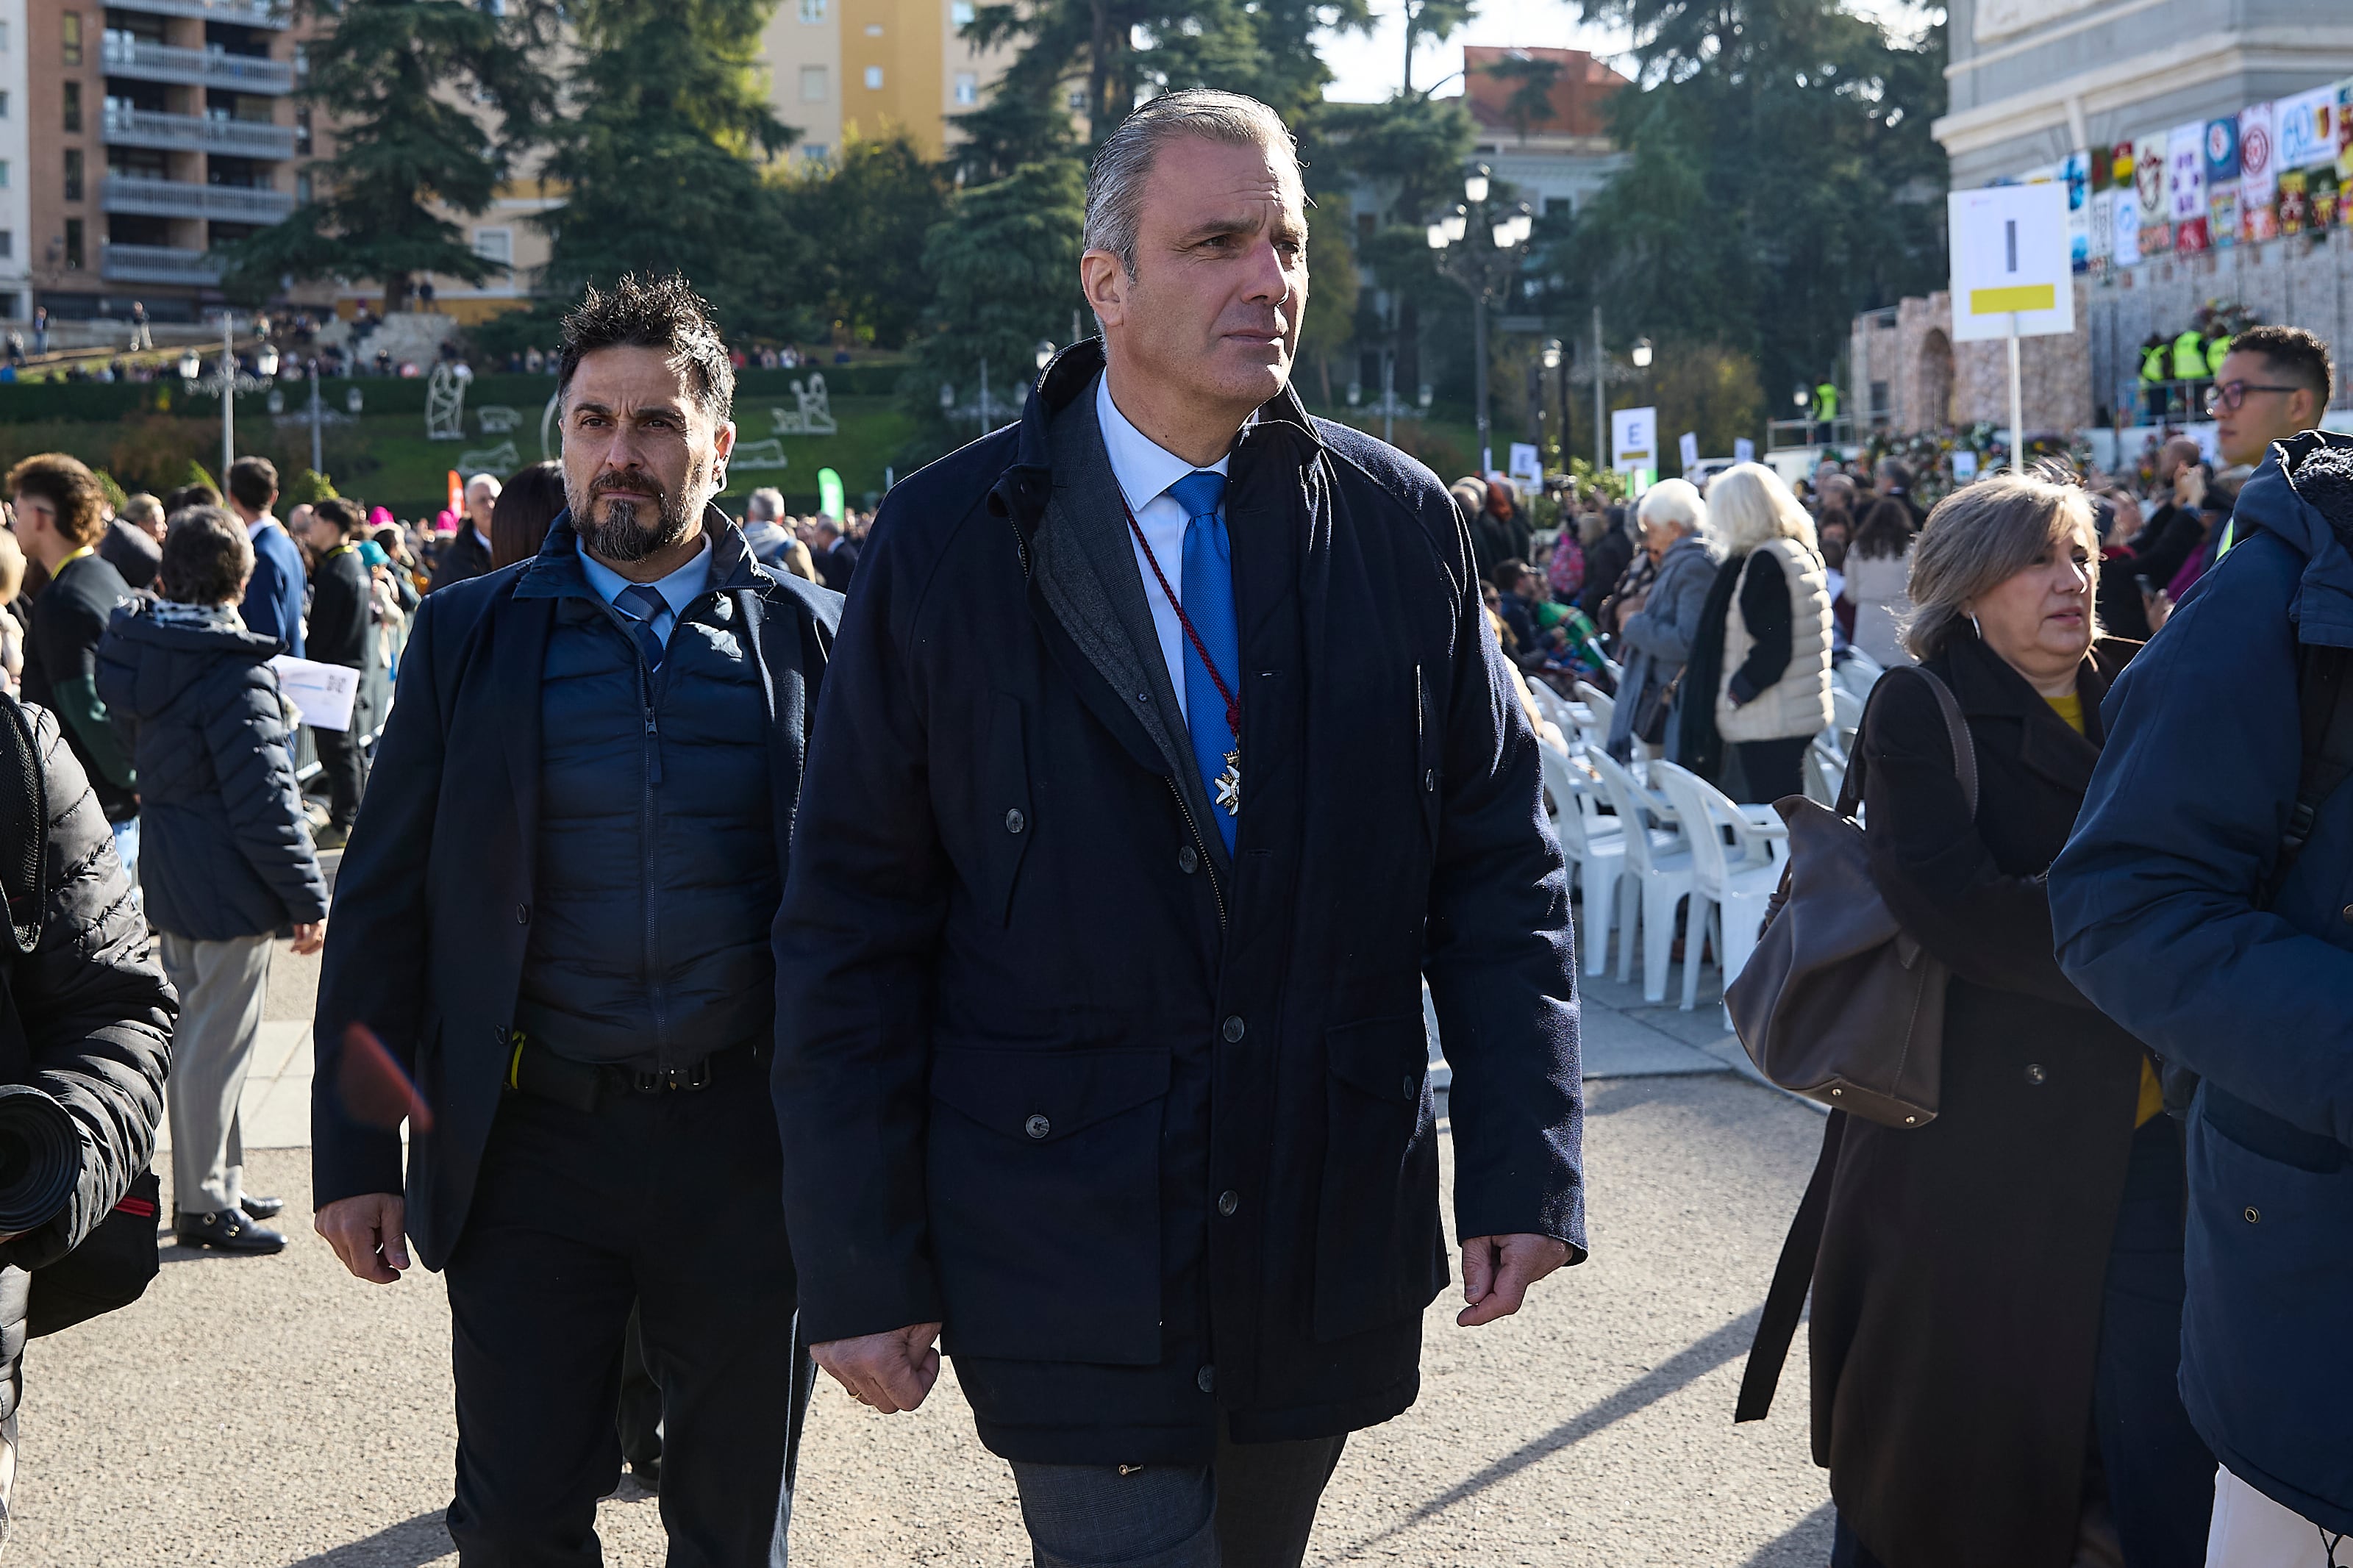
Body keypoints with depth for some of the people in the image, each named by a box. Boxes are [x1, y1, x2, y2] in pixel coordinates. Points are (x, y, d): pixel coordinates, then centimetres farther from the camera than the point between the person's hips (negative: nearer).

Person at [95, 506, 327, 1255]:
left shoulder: (138, 651, 5)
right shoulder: (235, 672, -20)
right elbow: (263, 800, -20)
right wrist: (307, 895, -13)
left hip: (170, 880, 9)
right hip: (228, 886, -9)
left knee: (194, 1032, 18)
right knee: (216, 1043, 0)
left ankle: (219, 1184, 30)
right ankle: (204, 1205, 8)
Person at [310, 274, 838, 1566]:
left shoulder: (807, 638, 2)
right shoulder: (469, 635, 4)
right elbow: (381, 906, 4)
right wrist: (355, 1157, -1)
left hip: (749, 1152, 0)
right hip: (533, 1148, 0)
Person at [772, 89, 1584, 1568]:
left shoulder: (1402, 525, 2)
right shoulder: (948, 544, -5)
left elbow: (1499, 864, 5)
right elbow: (855, 929, -4)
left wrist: (1525, 1162, -3)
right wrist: (860, 1265, -5)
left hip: (1334, 1249, 3)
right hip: (1070, 1262, -3)